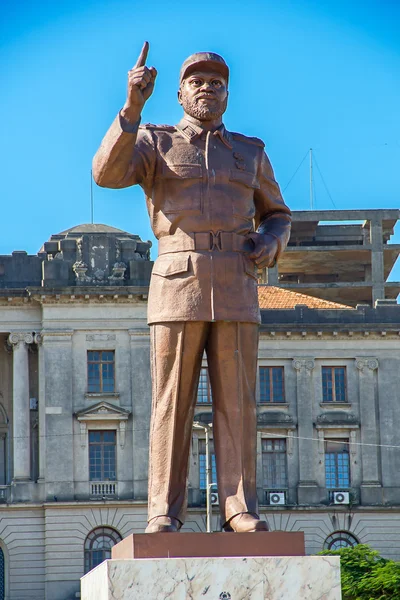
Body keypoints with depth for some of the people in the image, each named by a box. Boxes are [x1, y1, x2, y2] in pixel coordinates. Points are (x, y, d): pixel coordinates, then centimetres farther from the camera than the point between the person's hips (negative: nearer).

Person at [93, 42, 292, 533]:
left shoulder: (250, 153, 19)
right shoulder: (154, 143, 10)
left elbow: (276, 216, 26)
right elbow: (108, 173, -10)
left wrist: (270, 244, 0)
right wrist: (133, 105, -20)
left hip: (236, 287, 2)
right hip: (177, 284, -2)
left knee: (236, 401, -3)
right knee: (172, 401, -6)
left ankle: (239, 509, -1)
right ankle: (165, 514, -5)